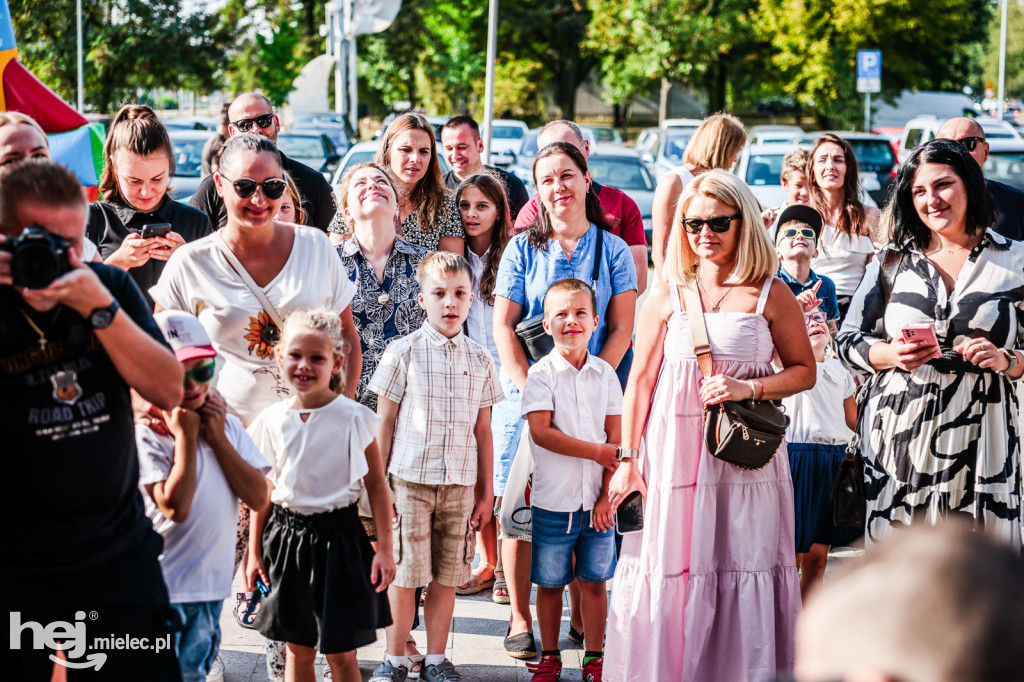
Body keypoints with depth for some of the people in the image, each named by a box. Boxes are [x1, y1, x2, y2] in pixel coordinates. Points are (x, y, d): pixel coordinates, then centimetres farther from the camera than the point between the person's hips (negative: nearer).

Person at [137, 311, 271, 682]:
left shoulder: (227, 425, 5)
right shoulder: (146, 435, -13)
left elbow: (258, 496, -3)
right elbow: (175, 506, -24)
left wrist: (217, 438, -9)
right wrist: (185, 436, -18)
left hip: (211, 583, 5)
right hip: (162, 584, -5)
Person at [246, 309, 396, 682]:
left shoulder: (354, 418, -8)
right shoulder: (272, 420, 1)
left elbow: (377, 485, -3)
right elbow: (261, 492, 10)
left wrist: (385, 548, -7)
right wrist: (254, 551, 11)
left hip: (337, 536, -3)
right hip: (286, 536, 3)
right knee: (298, 650, 10)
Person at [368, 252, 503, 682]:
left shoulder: (480, 360, 8)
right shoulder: (403, 353, -1)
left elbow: (482, 431, 12)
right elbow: (385, 422, 3)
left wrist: (486, 492, 12)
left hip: (460, 484, 3)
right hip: (409, 480, -2)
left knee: (447, 576, 6)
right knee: (404, 573, 0)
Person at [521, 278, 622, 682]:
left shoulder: (604, 374, 5)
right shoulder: (542, 373, -4)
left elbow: (616, 438, 3)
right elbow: (542, 433, -14)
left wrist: (606, 495, -6)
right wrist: (596, 451, -14)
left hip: (597, 499, 2)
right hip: (553, 498, -2)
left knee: (594, 580, 7)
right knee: (550, 583, 6)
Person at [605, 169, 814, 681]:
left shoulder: (771, 296, 3)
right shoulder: (667, 296, 6)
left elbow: (804, 371, 7)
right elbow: (641, 380, 8)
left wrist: (748, 387, -10)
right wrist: (628, 459, 4)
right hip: (675, 453, 1)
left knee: (741, 569, 0)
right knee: (672, 570, 0)